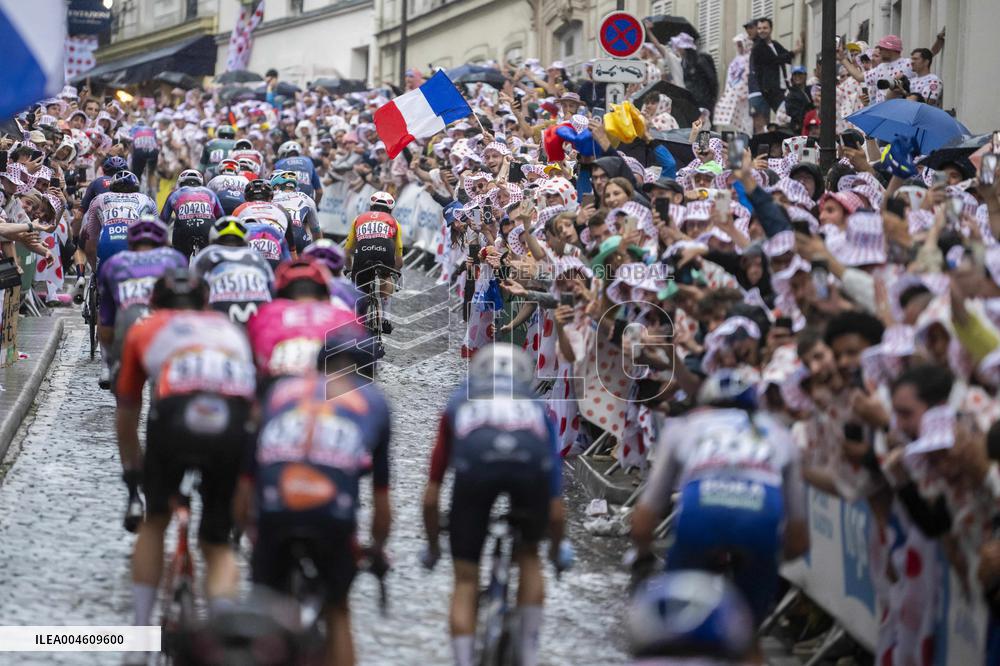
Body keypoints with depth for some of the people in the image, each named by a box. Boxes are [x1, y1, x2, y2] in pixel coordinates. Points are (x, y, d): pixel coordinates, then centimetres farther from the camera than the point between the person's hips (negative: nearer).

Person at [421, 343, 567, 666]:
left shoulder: (460, 403, 38)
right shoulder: (537, 409, 39)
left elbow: (431, 498, 38)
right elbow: (556, 509, 40)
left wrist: (432, 547, 51)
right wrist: (556, 549, 56)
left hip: (475, 465, -1)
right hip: (530, 464, 1)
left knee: (465, 581, 14)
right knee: (529, 555, 29)